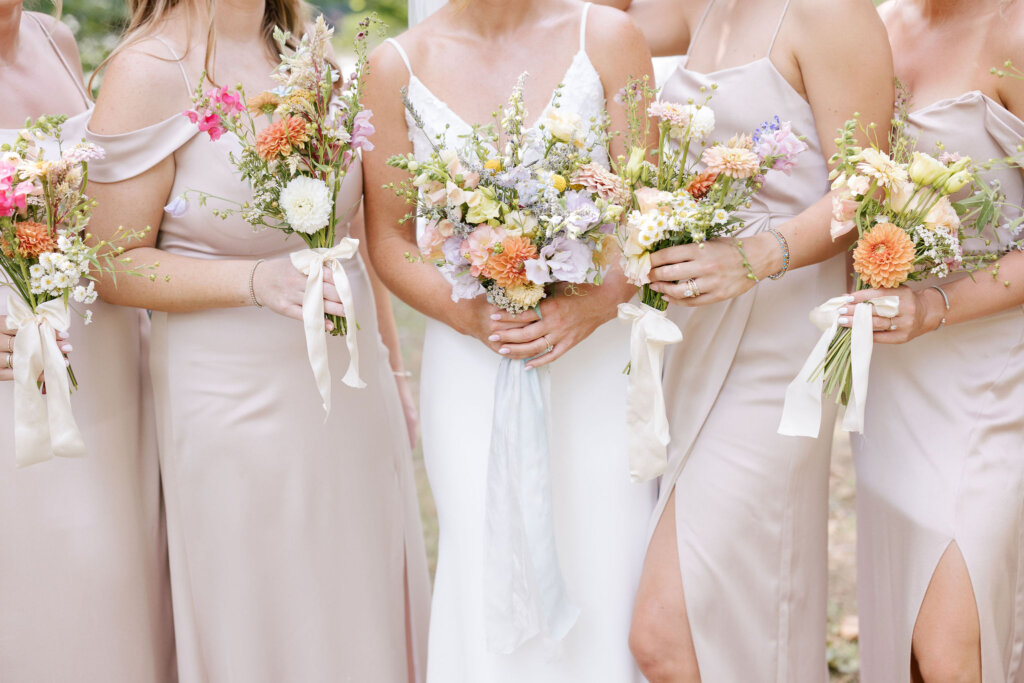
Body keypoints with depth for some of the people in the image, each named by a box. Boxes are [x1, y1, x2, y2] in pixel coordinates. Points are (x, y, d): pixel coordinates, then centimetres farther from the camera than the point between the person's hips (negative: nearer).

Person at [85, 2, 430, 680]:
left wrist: (390, 365, 14)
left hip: (352, 386, 6)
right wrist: (258, 280, -25)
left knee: (368, 608, 14)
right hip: (238, 401, -5)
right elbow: (116, 266, -12)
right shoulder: (150, 70, -12)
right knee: (269, 628, 7)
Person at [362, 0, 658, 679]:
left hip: (596, 358, 0)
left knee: (606, 580, 3)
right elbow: (390, 235, 4)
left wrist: (594, 303, -18)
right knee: (492, 585, 3)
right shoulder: (398, 65, 0)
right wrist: (470, 315, -12)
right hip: (472, 365, 0)